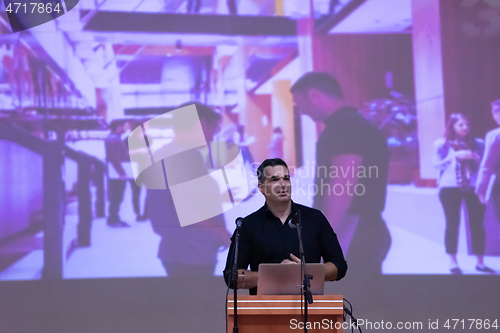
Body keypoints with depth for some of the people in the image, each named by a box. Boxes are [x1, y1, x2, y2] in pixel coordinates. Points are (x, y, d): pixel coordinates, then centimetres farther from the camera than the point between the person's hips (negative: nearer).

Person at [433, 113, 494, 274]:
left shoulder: (477, 144, 11)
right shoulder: (442, 144, 3)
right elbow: (437, 164, -3)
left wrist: (477, 159, -7)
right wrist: (454, 156, -13)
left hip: (474, 187, 2)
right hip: (450, 188, -2)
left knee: (477, 224, 0)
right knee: (452, 224, 1)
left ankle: (480, 262, 7)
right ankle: (453, 262, 8)